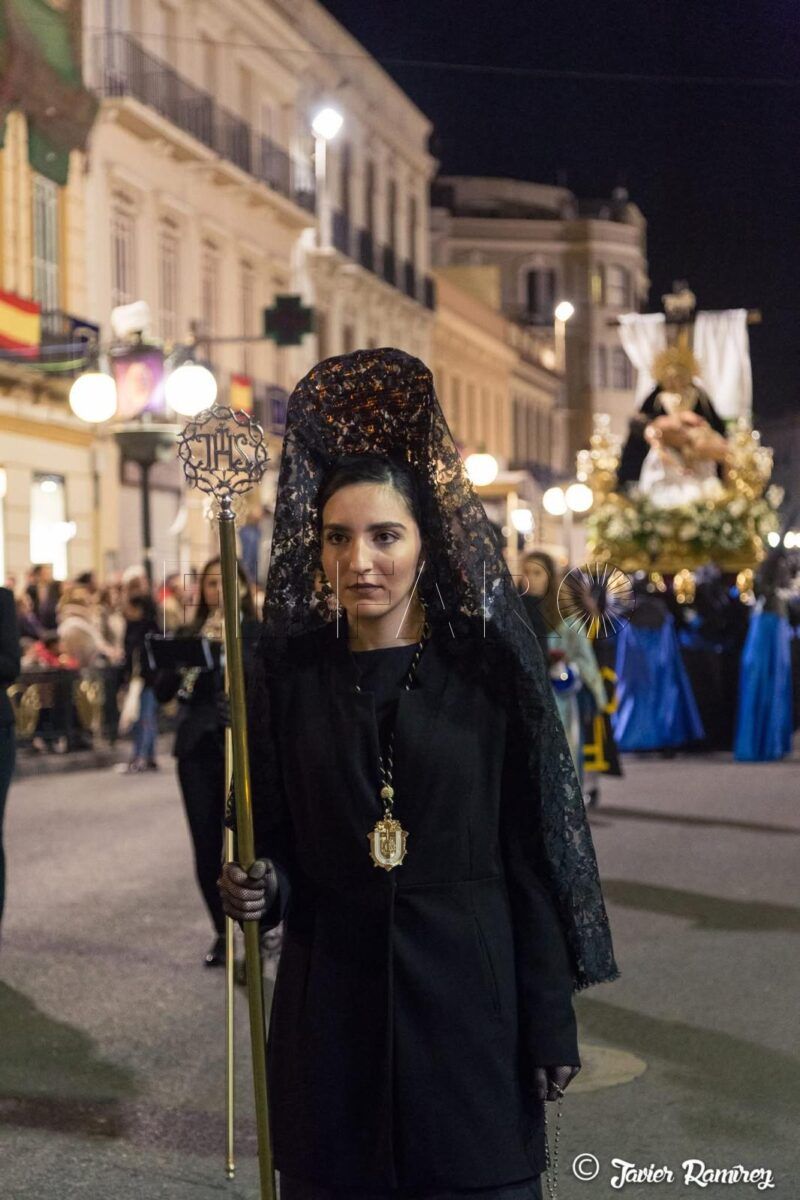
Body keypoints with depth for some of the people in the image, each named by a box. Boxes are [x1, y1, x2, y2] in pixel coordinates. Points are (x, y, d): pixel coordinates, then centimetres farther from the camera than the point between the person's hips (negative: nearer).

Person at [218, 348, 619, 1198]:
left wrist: (551, 1023, -5)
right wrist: (260, 885, -15)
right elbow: (274, 840, 8)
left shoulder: (487, 669, -4)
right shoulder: (287, 673, 1)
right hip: (331, 999, 2)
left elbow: (531, 852, -3)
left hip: (468, 991, -1)